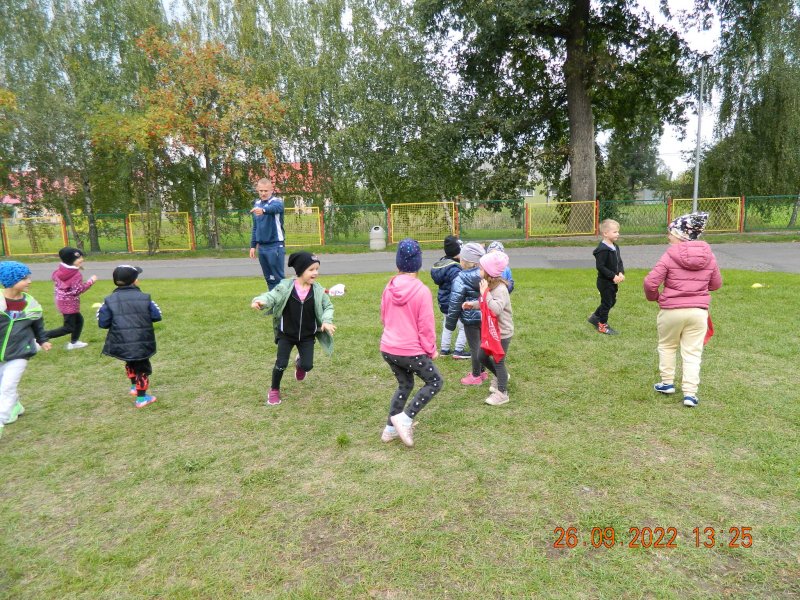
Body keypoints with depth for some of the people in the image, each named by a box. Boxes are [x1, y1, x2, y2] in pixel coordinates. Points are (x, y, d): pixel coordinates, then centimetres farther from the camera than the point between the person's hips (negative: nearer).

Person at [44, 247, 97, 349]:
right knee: (68, 328, -1)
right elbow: (77, 290, -23)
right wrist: (90, 281, -17)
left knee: (79, 320, 24)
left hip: (62, 300, 9)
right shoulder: (76, 274, -23)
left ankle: (74, 342, 33)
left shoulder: (60, 269, 1)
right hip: (69, 303, -9)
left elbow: (53, 277, 19)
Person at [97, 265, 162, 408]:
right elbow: (157, 316, -2)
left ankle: (134, 386, 43)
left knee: (130, 363, 30)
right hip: (142, 343, -3)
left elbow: (103, 323, -3)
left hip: (121, 344, 3)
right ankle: (141, 398, 13)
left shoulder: (110, 300, -3)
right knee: (142, 367, 10)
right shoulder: (144, 298, -6)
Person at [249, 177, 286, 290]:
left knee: (278, 277, -5)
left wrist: (263, 210, -55)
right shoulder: (256, 204, 11)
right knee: (269, 278, 11)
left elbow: (275, 208, -35)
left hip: (275, 245, -6)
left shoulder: (277, 201, -9)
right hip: (261, 246, 6)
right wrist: (253, 245, 16)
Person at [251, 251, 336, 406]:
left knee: (308, 365, -2)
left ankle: (299, 363, 38)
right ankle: (274, 390, 22)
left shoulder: (318, 290, -9)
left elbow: (328, 306, 1)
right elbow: (271, 296, -20)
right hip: (286, 334, -2)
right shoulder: (285, 286, -15)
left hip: (307, 336, 2)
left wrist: (327, 321, -17)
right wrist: (260, 301, -43)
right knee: (281, 363, -6)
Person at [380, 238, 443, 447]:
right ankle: (405, 418, 0)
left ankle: (391, 428, 26)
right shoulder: (422, 290, -16)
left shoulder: (389, 288, 0)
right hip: (411, 350, -6)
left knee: (405, 384, 24)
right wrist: (431, 350, 1)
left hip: (388, 348, 6)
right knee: (435, 382, 13)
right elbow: (426, 325, -13)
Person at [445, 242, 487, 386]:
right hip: (485, 316, 6)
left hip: (470, 319, -6)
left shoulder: (460, 279, -18)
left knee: (474, 347, 5)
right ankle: (481, 371, 33)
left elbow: (455, 303, -14)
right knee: (481, 344, 19)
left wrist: (450, 323, -5)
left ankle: (476, 376, 18)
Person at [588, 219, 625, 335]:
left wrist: (621, 273, -5)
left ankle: (595, 317, 36)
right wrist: (613, 276, -23)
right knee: (606, 302, 2)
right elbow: (600, 266, -25)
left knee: (612, 301, 19)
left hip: (613, 282, 9)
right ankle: (602, 325, 18)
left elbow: (620, 262, 14)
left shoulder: (615, 247, 7)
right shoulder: (603, 249, -23)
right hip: (605, 282, -9)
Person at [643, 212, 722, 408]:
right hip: (698, 311, 3)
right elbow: (716, 284, 12)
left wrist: (653, 297, 5)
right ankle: (690, 392, 5)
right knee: (693, 352, 8)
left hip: (671, 311, -3)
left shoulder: (670, 256, -12)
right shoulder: (709, 256, 2)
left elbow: (650, 282, -15)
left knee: (667, 346, 19)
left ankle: (667, 383, 27)